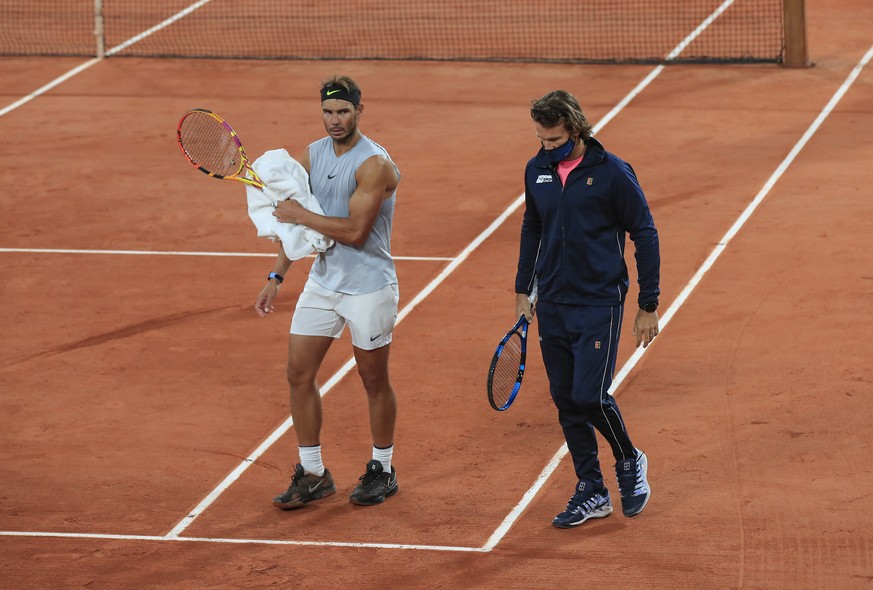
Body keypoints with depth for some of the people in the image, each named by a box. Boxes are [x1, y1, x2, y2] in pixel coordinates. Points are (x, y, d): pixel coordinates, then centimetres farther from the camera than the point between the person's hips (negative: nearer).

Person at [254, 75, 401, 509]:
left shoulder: (374, 164, -19)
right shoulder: (313, 155, 5)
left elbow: (354, 230, -25)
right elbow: (297, 222, 14)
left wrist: (300, 214, -18)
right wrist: (276, 277, 11)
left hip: (368, 289, -7)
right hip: (322, 280, 7)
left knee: (374, 381, 7)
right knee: (299, 374, 2)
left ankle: (382, 470, 24)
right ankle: (312, 474, 12)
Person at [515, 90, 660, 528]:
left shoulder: (612, 173, -11)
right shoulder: (537, 170, 4)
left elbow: (645, 235, -5)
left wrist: (648, 305, -5)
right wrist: (523, 289, 16)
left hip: (599, 303, -5)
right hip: (551, 306, 5)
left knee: (589, 396, -12)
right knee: (565, 401, 6)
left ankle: (630, 462, 15)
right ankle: (591, 493, 16)